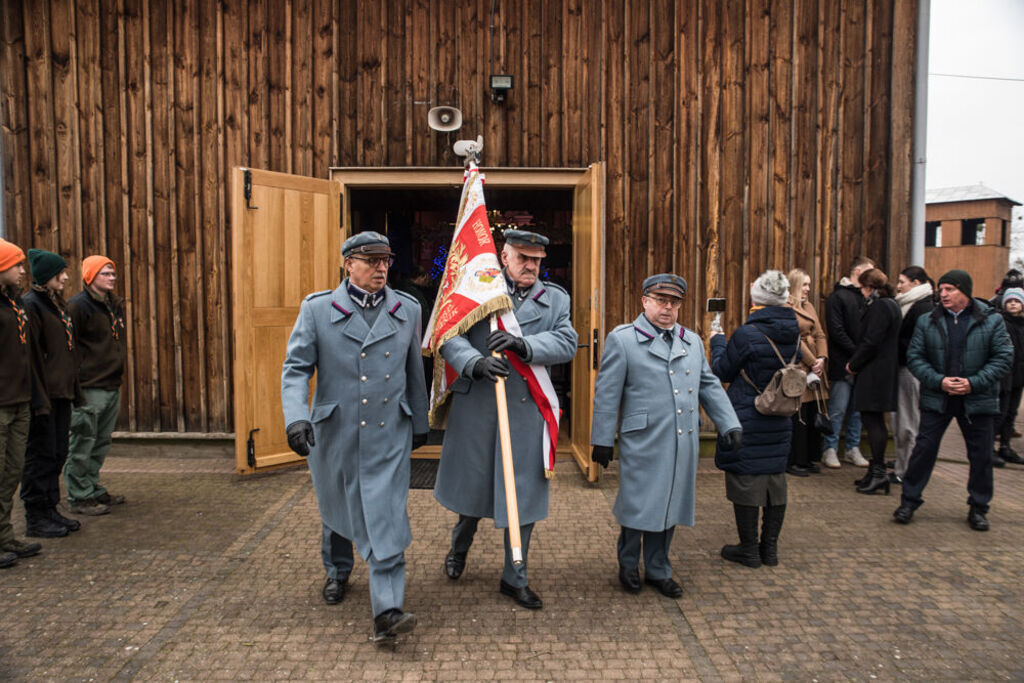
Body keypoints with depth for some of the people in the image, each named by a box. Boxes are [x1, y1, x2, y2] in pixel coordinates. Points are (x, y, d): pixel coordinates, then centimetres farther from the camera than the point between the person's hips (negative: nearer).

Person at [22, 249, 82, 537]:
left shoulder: (59, 304, 16)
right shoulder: (31, 304, -12)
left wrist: (73, 388, 18)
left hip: (62, 392, 9)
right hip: (44, 393, -9)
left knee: (58, 454, 14)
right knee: (41, 454, -1)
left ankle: (50, 510, 24)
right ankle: (35, 519, 9)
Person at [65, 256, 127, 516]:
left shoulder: (115, 304, 14)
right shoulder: (78, 306, -11)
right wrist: (76, 385, -16)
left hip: (112, 386, 8)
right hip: (89, 388, -8)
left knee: (101, 445, 16)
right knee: (82, 445, 0)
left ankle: (94, 490, 27)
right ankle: (79, 497, 8)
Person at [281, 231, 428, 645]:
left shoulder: (407, 310, 5)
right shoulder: (317, 309, -2)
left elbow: (414, 373, 12)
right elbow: (296, 368, -4)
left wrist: (419, 424, 17)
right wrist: (296, 417, -19)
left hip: (388, 436, 0)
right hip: (333, 434, 0)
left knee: (387, 520, -7)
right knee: (336, 511, 19)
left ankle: (387, 611, -3)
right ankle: (337, 572, 46)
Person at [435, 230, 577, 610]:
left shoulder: (555, 299, 8)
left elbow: (566, 343, -7)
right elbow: (449, 337, -8)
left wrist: (523, 345, -23)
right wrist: (475, 363, -28)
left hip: (526, 410, 1)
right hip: (475, 407, -1)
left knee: (523, 494, 7)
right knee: (472, 482, 16)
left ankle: (515, 579, 26)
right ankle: (460, 546, 48)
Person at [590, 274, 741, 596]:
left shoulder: (692, 341, 14)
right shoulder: (622, 339, -3)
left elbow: (710, 386, 18)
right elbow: (607, 394, -4)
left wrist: (730, 424, 8)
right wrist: (602, 441, -5)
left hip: (683, 446, 5)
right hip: (642, 444, -5)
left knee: (669, 508, 13)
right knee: (638, 508, 3)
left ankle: (658, 571, 29)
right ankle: (628, 565, 27)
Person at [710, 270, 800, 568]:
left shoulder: (746, 335, -18)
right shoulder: (793, 333, 1)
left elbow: (723, 371, -7)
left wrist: (718, 340, 11)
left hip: (746, 422, -6)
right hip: (779, 421, 6)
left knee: (745, 481, 4)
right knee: (775, 480, 14)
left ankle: (749, 550, 13)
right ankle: (770, 548, 23)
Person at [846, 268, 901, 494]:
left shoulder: (880, 307, -15)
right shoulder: (891, 305, 17)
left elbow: (871, 342, -20)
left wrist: (853, 364, -9)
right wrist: (856, 362, 14)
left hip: (874, 373, -10)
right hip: (885, 371, 10)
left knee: (872, 420, -6)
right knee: (874, 420, 14)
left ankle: (878, 471, -2)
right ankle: (877, 470, 20)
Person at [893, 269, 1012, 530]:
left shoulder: (992, 320, -2)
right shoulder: (927, 321, 1)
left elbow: (1003, 357, -4)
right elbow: (914, 356, 0)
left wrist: (973, 383, -15)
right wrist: (939, 381, -14)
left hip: (977, 399, 0)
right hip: (936, 398, 0)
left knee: (981, 455, 9)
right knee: (924, 449, 1)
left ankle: (978, 507, 25)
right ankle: (909, 500, 13)